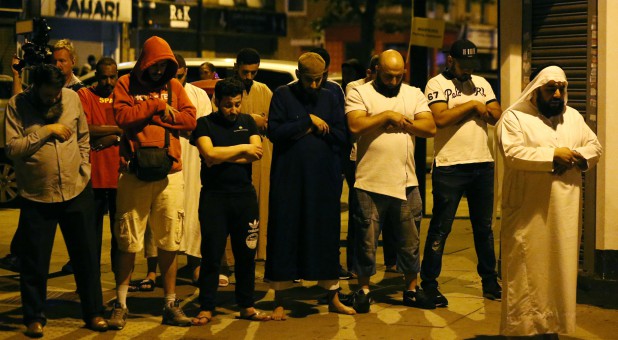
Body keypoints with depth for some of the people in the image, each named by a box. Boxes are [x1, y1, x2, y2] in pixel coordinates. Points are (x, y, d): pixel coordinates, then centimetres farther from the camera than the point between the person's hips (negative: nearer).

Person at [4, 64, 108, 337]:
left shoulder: (72, 98, 3)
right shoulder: (17, 106, -6)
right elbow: (12, 148, -14)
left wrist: (84, 167, 4)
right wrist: (46, 130, -18)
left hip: (77, 191, 3)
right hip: (36, 197, -2)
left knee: (86, 256, 10)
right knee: (35, 262, 5)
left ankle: (94, 313, 23)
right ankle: (34, 318, 21)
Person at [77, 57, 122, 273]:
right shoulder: (84, 95, 3)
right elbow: (85, 129, -10)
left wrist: (107, 139, -13)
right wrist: (118, 130, -6)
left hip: (120, 174, 2)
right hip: (94, 175, -2)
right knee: (92, 232, 4)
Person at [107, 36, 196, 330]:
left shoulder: (173, 85, 11)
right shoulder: (126, 84, 4)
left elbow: (190, 118, 0)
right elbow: (122, 116, -12)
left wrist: (149, 115, -6)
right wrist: (157, 105, -7)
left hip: (170, 173, 2)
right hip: (134, 172, -2)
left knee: (169, 244, 7)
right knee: (128, 242, 3)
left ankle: (171, 305, 16)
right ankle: (120, 305, 13)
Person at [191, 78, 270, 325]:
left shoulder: (248, 122, 11)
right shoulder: (205, 124, 2)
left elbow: (257, 152, -5)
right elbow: (209, 154, -15)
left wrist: (222, 156, -11)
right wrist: (242, 149, -8)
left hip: (245, 195, 3)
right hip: (214, 196, -3)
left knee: (246, 254, 7)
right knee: (211, 255, 0)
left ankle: (247, 306, 18)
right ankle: (206, 308, 8)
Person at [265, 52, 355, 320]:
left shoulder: (329, 99, 10)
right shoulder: (283, 95, 2)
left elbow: (341, 136, 2)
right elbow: (274, 131, -11)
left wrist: (314, 130, -8)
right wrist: (308, 121, -13)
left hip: (324, 179, 3)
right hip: (288, 178, -2)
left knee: (326, 236, 8)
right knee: (284, 235, 1)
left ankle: (333, 298, 18)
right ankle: (280, 301, 11)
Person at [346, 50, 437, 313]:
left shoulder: (414, 94, 11)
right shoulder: (360, 93, 0)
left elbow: (430, 128, 0)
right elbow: (355, 126, -15)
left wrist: (402, 123, -11)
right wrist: (388, 116, -12)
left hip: (406, 182, 3)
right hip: (370, 182, -3)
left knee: (410, 240, 11)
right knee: (367, 239, 6)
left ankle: (411, 289, 25)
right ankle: (364, 289, 21)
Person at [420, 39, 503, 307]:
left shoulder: (481, 83, 16)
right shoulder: (437, 84, -2)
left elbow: (497, 115, 7)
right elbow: (440, 118, -17)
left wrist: (471, 108, -9)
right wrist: (472, 105, -10)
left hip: (483, 164, 5)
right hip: (450, 166, -5)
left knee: (484, 226, 14)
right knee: (440, 228, -1)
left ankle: (489, 281, 24)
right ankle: (428, 283, 6)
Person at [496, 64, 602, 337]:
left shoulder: (574, 117, 16)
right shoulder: (514, 117, -4)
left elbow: (595, 146, 13)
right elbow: (512, 153, -17)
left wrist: (577, 157, -8)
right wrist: (553, 155, -18)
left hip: (565, 212, 6)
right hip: (529, 213, -5)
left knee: (560, 270, 10)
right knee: (527, 272, -2)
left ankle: (554, 327, 20)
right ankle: (522, 327, 6)